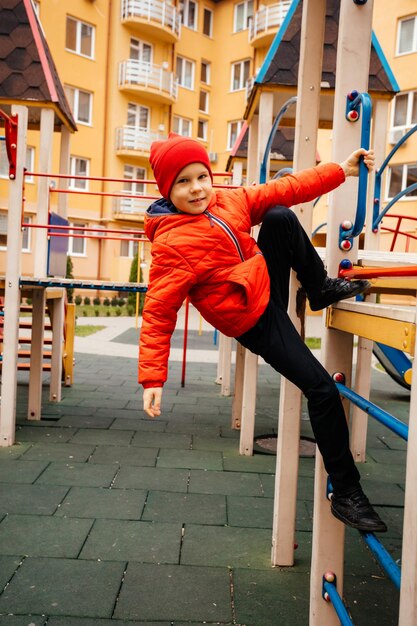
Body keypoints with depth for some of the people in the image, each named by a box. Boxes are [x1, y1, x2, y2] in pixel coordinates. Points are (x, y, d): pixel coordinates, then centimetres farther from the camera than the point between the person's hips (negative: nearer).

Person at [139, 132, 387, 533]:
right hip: (255, 322, -7)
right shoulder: (172, 245, -22)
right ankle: (346, 494, 5)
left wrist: (341, 170, -2)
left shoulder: (229, 201, -2)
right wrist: (152, 377, -26)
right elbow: (158, 313, -22)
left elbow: (285, 190, 2)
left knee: (279, 217, -14)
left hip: (270, 287, 7)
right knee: (322, 390, -12)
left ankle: (321, 290, 9)